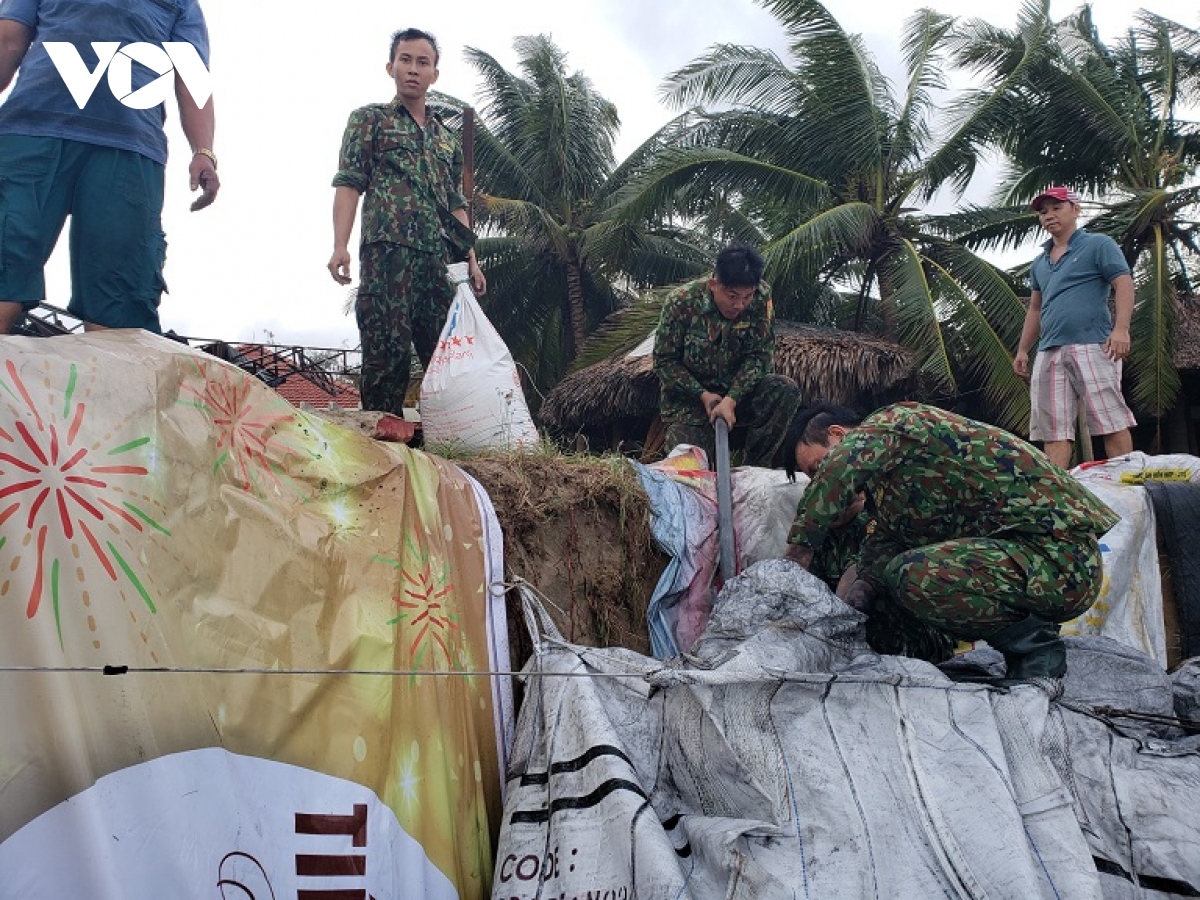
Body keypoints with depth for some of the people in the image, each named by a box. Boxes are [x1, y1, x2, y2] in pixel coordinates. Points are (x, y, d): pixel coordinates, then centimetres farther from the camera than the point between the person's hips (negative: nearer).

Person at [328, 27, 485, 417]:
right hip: (387, 251, -5)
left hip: (439, 260, 5)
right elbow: (348, 184, 1)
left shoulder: (447, 139, 25)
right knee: (388, 354, -11)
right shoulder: (369, 119, 11)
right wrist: (340, 246, -13)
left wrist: (471, 259, 13)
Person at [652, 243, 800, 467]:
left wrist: (731, 399, -24)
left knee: (787, 391, -24)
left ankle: (755, 469, -12)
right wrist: (703, 395, -19)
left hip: (739, 392, 3)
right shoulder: (681, 303, -17)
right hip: (689, 398, -2)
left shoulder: (761, 297, -13)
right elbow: (664, 361, -10)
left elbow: (759, 356, -11)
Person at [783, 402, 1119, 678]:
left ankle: (1033, 642, -6)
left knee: (916, 575, -30)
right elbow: (885, 540, 12)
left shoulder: (894, 421, -10)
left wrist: (800, 548, -19)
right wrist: (865, 585, -10)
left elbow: (842, 465, -28)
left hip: (1063, 557, -10)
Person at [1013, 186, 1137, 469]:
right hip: (1049, 351, 6)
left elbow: (1124, 285, -4)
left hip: (1092, 347, -6)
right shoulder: (1040, 263, 24)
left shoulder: (1098, 245, 5)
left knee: (1110, 420, -8)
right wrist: (1022, 350, 23)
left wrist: (1121, 328, -18)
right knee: (1053, 430, 0)